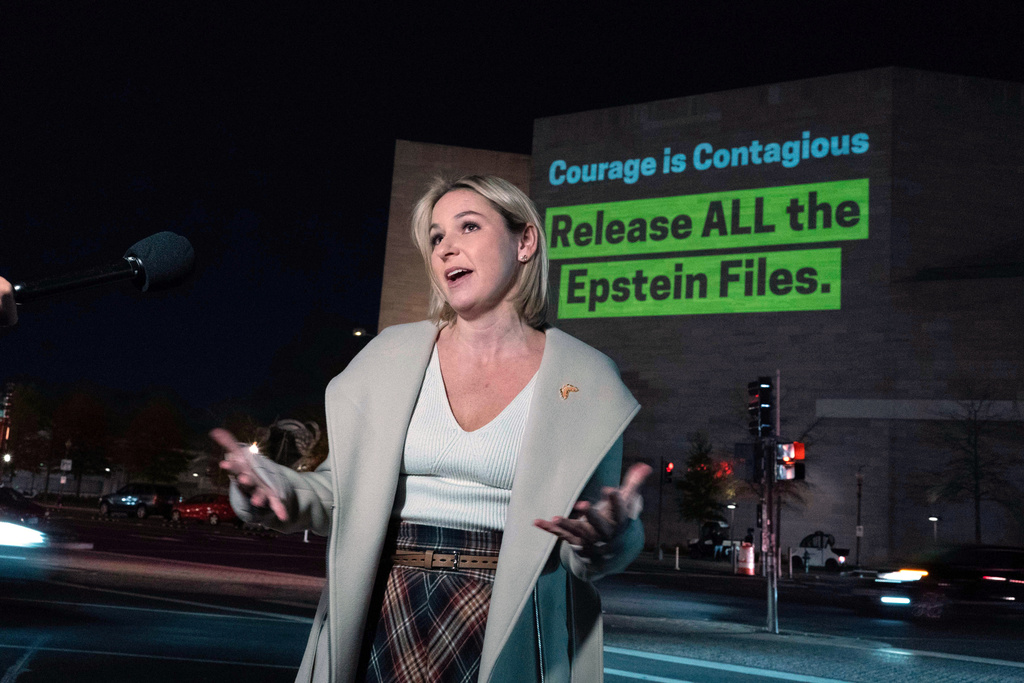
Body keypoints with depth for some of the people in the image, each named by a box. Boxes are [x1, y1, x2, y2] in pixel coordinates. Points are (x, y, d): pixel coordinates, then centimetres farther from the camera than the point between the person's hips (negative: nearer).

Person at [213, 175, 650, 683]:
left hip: (505, 631, -2)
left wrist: (608, 537, -22)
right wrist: (273, 488, -13)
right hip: (385, 622, 2)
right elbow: (341, 492, 7)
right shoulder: (391, 354, 4)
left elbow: (594, 553, 1)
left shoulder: (585, 378, -3)